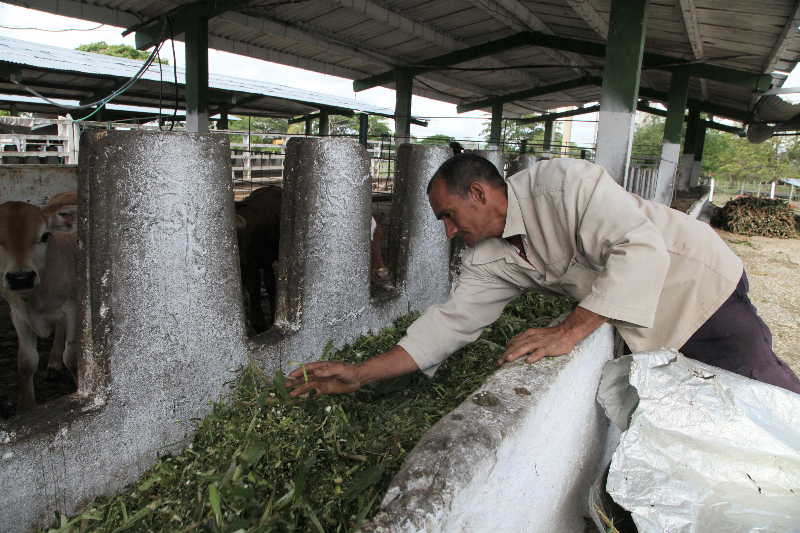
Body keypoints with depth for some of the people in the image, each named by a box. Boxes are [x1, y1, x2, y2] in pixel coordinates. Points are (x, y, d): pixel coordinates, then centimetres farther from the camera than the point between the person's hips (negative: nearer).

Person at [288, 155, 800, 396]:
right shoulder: (487, 257, -9)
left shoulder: (562, 182, -31)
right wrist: (361, 374, -17)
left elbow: (641, 249, -38)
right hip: (641, 323, 6)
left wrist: (571, 331, -44)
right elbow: (452, 319, -12)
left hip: (701, 285, -5)